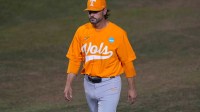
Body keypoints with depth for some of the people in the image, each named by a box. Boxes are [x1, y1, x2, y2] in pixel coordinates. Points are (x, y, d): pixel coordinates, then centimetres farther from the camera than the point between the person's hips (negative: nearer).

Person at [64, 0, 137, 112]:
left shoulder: (118, 33, -12)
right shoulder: (81, 31, 0)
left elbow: (127, 61, -6)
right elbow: (74, 59, 3)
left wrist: (132, 88, -3)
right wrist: (68, 85, -3)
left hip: (109, 85, -5)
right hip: (89, 84, 5)